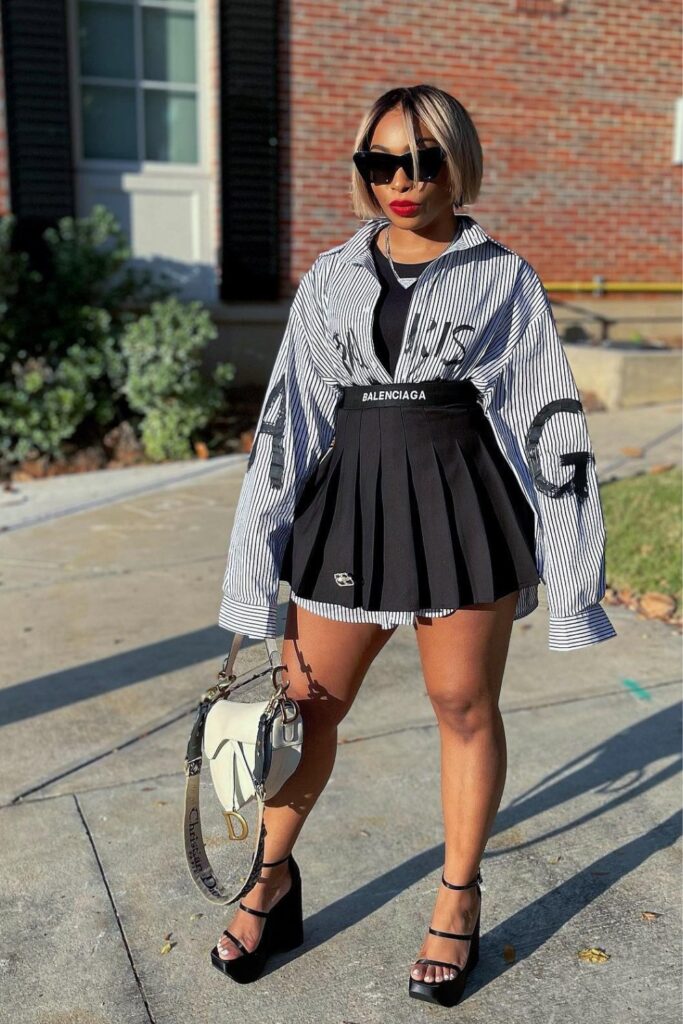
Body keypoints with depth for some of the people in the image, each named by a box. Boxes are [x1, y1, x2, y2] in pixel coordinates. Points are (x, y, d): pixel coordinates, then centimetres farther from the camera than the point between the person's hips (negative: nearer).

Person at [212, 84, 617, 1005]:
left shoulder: (505, 278, 2)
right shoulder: (329, 280, 9)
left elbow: (550, 420, 1)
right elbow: (289, 419, 8)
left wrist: (571, 567, -2)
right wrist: (262, 562, 5)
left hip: (464, 508, -2)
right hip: (349, 505, 2)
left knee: (466, 709, 10)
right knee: (308, 703, 9)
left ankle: (460, 899, 34)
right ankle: (273, 874, 35)